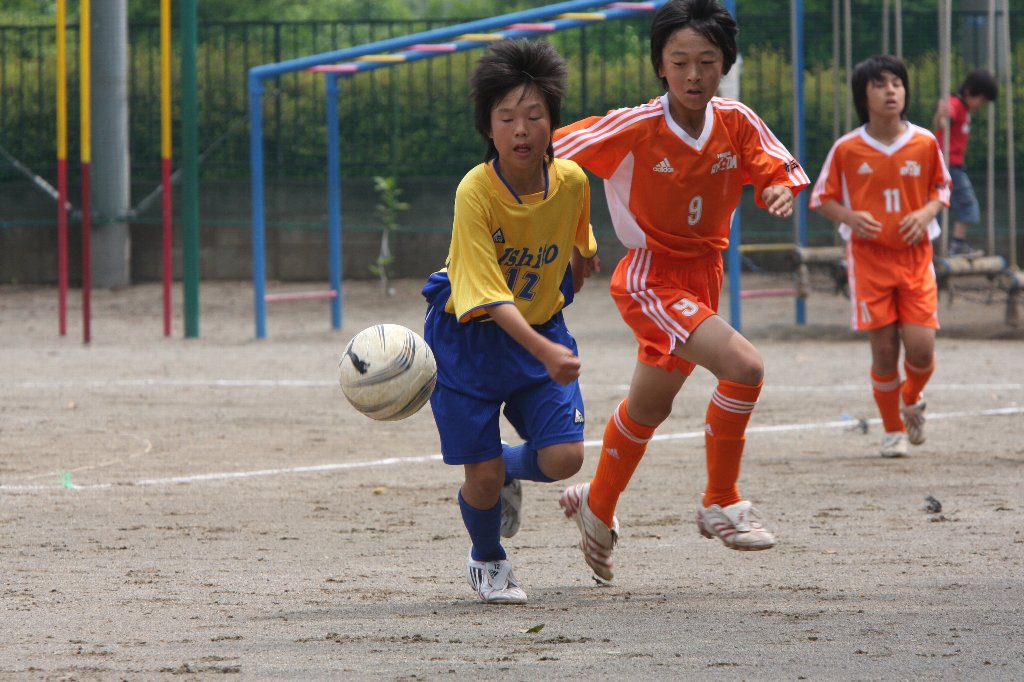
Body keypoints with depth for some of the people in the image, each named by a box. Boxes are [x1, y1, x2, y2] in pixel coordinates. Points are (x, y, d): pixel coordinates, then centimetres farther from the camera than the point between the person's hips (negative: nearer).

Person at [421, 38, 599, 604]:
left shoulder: (571, 182, -12)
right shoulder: (475, 192, -26)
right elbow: (488, 296, -32)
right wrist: (545, 352, -43)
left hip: (542, 325, 4)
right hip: (470, 335, -4)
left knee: (563, 459, -12)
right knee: (483, 476, -5)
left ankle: (508, 471, 25)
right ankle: (487, 559, 29)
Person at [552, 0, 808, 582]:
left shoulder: (737, 123, -7)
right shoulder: (635, 129, -19)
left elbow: (777, 169, -1)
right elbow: (550, 157, -13)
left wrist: (780, 188, -23)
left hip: (702, 278, 6)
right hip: (650, 280, -6)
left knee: (649, 409, 23)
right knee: (743, 365, -26)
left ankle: (598, 506, 47)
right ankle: (722, 504, -12)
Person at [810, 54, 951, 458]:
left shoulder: (925, 143, -1)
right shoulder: (847, 149, -5)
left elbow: (941, 188, 12)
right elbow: (822, 198, 5)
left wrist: (927, 212, -9)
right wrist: (850, 217, -15)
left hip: (915, 256, 1)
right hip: (869, 258, -1)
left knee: (921, 347, -8)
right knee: (884, 349, -4)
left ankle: (912, 401, 27)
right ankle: (893, 430, 16)